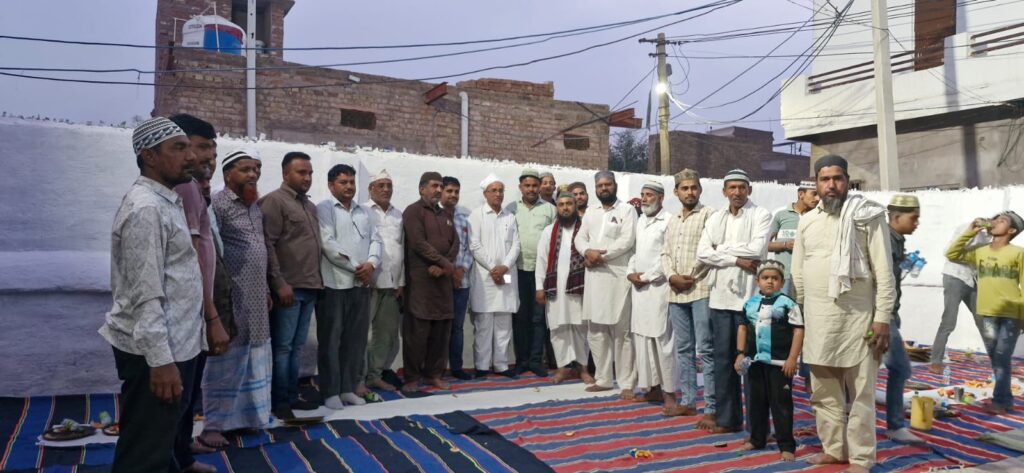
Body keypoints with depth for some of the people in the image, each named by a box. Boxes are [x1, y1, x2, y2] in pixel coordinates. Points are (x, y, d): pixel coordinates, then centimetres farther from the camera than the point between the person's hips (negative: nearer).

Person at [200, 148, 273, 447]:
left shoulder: (255, 206, 14)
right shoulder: (218, 204, -10)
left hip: (256, 299, 8)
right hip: (230, 298, -7)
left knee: (253, 362, 13)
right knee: (225, 362, 0)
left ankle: (246, 416, 25)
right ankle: (214, 425, 12)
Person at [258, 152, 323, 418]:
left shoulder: (310, 206, 18)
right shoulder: (274, 201, -6)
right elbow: (267, 245, -13)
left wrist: (318, 280, 13)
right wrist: (279, 283, -17)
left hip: (310, 287, 7)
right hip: (288, 288, -7)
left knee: (297, 346, 13)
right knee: (282, 346, -1)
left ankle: (292, 396, 21)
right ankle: (279, 402, 7)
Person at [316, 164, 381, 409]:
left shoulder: (363, 211, 17)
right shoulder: (324, 209, -3)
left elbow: (375, 239, 11)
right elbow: (328, 244, -14)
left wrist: (371, 263, -9)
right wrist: (356, 267, -12)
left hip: (361, 284, 6)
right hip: (334, 283, -6)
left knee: (356, 339, 9)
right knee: (331, 339, 0)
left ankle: (349, 388, 19)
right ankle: (331, 391, 8)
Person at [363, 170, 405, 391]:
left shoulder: (398, 215, 13)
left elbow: (403, 248, 12)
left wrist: (402, 281, 8)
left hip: (392, 283, 5)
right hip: (368, 282, -5)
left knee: (387, 332, 10)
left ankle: (375, 375, 22)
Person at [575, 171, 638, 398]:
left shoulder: (626, 210, 0)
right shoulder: (590, 214, 18)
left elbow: (627, 240, -11)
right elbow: (579, 238, 11)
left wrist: (601, 255, -11)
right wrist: (588, 251, -11)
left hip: (618, 276, -6)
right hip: (594, 277, 6)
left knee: (621, 332, -4)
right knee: (596, 330, 9)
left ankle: (627, 382, 2)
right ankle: (603, 379, 20)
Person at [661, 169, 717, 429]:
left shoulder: (708, 214, -3)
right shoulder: (672, 221, 18)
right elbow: (665, 254, 16)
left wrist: (690, 277, -10)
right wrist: (672, 276, -2)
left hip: (701, 290, -7)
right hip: (676, 292, 7)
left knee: (705, 349, -6)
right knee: (683, 348, 12)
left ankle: (711, 408, -2)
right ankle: (688, 400, 22)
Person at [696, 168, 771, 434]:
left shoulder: (761, 215, -1)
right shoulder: (715, 219, 12)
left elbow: (757, 250, -15)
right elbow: (702, 253, 0)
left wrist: (722, 248, -5)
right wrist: (737, 260, -10)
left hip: (749, 296, -4)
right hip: (721, 296, 4)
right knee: (723, 358, 8)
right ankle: (726, 417, 17)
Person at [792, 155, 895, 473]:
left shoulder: (868, 216, -4)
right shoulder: (807, 221, 9)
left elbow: (884, 271, -7)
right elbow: (798, 271, 13)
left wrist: (883, 318, -12)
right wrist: (800, 314, 12)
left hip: (857, 316, -5)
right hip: (817, 318, 5)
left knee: (860, 393, 3)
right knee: (824, 391, 13)